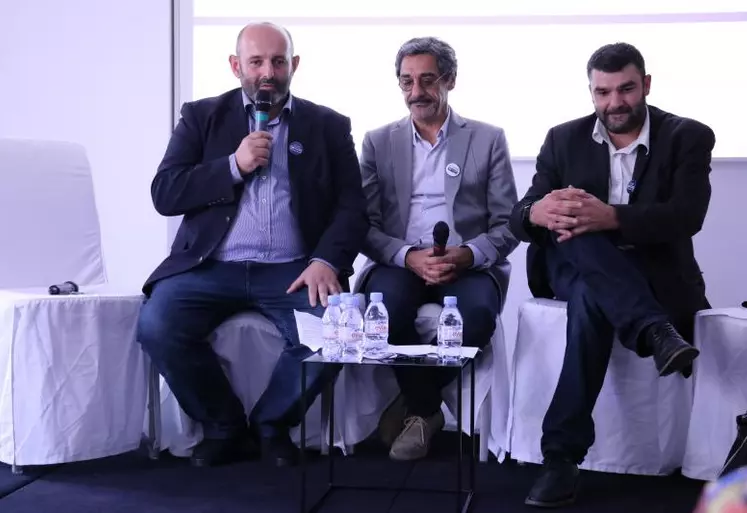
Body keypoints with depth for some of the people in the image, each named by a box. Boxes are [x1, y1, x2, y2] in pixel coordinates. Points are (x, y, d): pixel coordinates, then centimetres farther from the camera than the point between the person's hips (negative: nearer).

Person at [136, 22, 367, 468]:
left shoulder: (329, 126, 12)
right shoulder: (202, 117, 12)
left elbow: (351, 208, 4)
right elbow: (164, 194, 2)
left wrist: (326, 261, -16)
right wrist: (234, 166, -10)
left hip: (291, 270, 0)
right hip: (212, 266, 1)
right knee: (156, 325, -27)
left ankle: (272, 423, 0)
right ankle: (225, 426, -2)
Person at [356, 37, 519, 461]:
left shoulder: (489, 140, 9)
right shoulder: (378, 142, 12)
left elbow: (508, 226, 4)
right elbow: (366, 226, 4)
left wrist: (467, 255, -16)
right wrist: (409, 256, -16)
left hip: (469, 266, 0)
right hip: (400, 263, 1)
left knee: (477, 313, -34)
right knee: (387, 307, -34)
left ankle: (414, 405, -9)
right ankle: (426, 407, -9)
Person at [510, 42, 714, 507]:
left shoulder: (688, 137, -2)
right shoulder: (564, 139, 6)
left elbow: (686, 217, -19)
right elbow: (520, 219, -2)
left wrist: (611, 217, -37)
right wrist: (537, 212, -30)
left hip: (654, 275, -2)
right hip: (572, 266, 3)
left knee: (591, 300, -39)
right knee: (570, 230, -35)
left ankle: (562, 453, -40)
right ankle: (656, 332, -47)